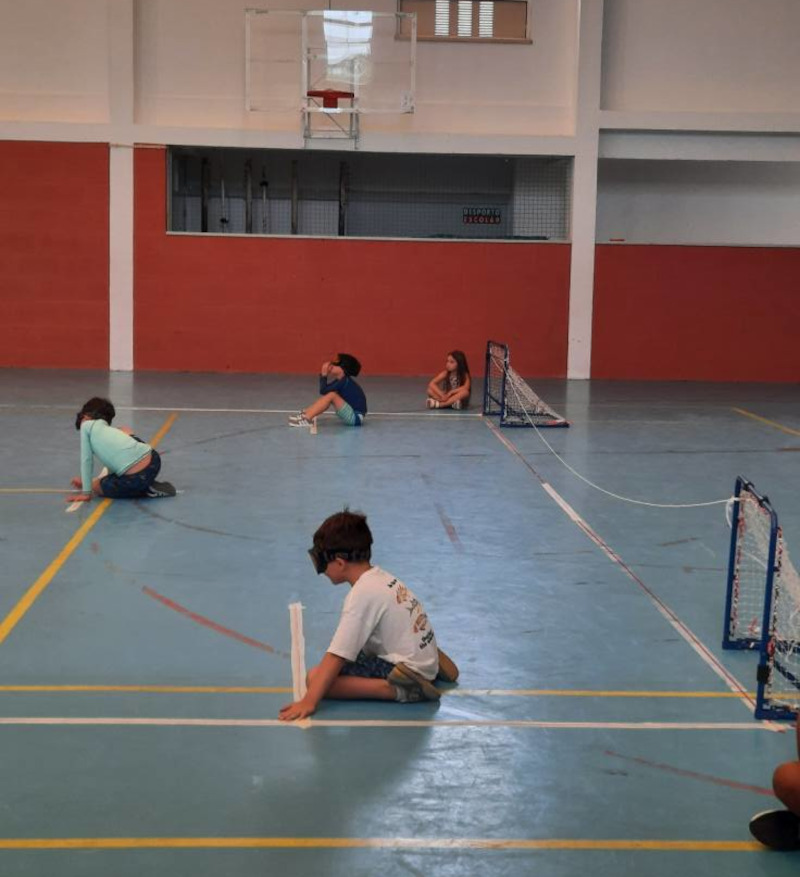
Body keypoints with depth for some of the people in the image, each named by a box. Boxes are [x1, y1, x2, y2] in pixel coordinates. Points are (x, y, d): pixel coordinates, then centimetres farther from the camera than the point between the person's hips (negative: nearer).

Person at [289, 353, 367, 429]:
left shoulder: (344, 381, -17)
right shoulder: (342, 380, 10)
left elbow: (323, 391, -20)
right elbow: (323, 392, 9)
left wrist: (324, 375, -12)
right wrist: (322, 375, 3)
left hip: (356, 418, -10)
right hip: (351, 416, 10)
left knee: (331, 395, -21)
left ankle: (306, 419, -23)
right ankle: (305, 414, 5)